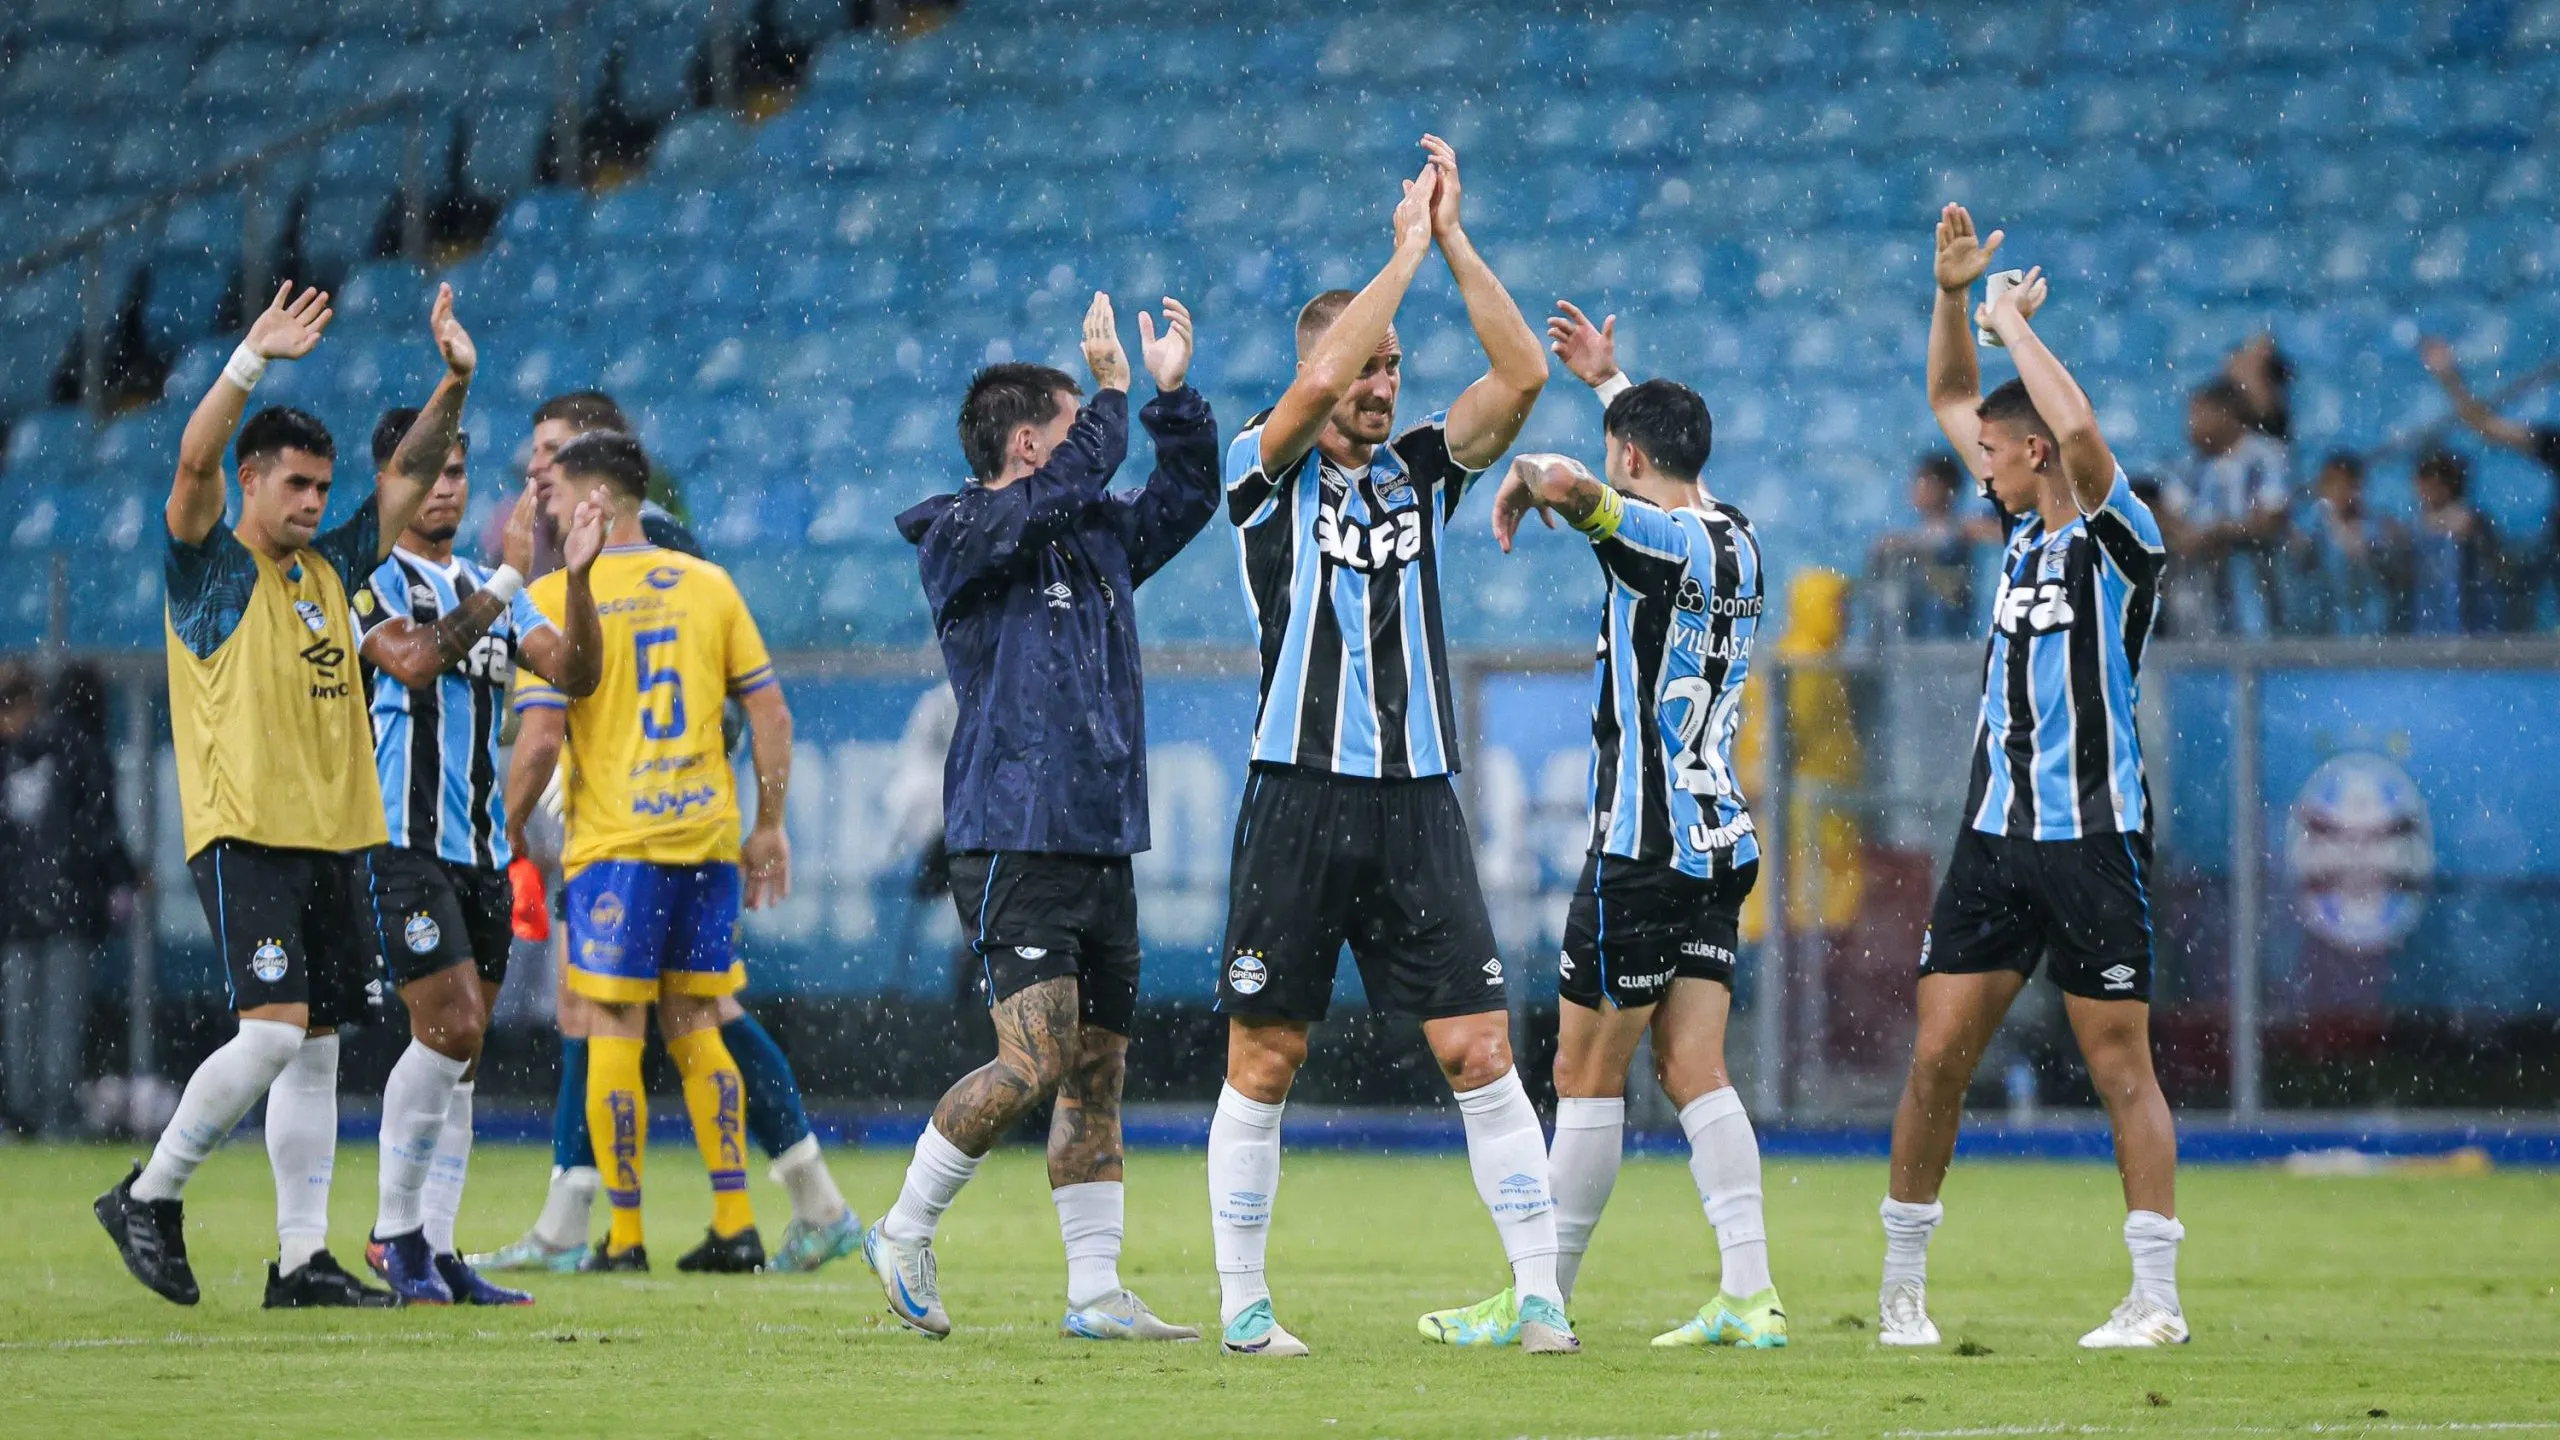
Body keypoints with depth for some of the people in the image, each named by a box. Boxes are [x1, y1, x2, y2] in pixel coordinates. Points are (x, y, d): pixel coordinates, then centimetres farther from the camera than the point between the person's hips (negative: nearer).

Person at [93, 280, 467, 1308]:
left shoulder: (327, 568, 15)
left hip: (332, 838, 7)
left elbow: (409, 474, 19)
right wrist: (255, 361, -29)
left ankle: (302, 1258, 7)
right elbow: (194, 462, -19)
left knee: (317, 1047, 5)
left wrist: (453, 385, 5)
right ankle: (149, 1197, -3)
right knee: (275, 1031, -18)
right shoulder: (207, 567, -2)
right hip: (244, 835, -7)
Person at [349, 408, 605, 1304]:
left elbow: (575, 674, 7)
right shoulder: (369, 580, -3)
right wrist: (511, 577, -23)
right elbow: (415, 659, -22)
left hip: (481, 852, 7)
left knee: (458, 1056, 5)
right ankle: (394, 1233, -4)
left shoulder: (488, 590, 18)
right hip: (402, 842, -7)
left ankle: (434, 1253, 6)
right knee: (450, 1030, -16)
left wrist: (577, 578, -9)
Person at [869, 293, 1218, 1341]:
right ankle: (905, 1233, 0)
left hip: (1102, 844, 8)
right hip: (1014, 842, -8)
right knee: (1036, 1060, -16)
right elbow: (1052, 499, -23)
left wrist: (1174, 394, 8)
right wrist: (1114, 394, -14)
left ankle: (1095, 1293, 10)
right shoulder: (961, 537, -6)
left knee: (1099, 1068, 7)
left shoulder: (1098, 537, 17)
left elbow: (1184, 498, 21)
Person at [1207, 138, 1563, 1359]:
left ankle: (1539, 1293, -5)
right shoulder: (1265, 470, 2)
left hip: (1417, 801, 3)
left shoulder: (1422, 470, 12)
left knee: (1479, 1050, -5)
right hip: (1299, 796, -3)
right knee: (1264, 1062, 2)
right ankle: (1242, 1302, 11)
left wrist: (1454, 240, -4)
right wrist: (1405, 251, -11)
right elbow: (1317, 385, -17)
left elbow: (1522, 376, -1)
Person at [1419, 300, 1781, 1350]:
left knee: (1587, 1075, -1)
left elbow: (1574, 484, -33)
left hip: (1644, 848, -8)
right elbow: (1674, 454, 34)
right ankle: (1750, 1294, -5)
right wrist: (1609, 380, 42)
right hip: (1719, 842, 8)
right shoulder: (1732, 540, 11)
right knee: (1694, 1071, 5)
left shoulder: (1658, 543, -14)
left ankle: (1543, 1301, 5)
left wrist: (1527, 475, -11)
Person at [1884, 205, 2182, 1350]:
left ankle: (2156, 1298, -1)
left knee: (2122, 1070, -5)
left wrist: (2013, 320, -15)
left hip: (2094, 838, -7)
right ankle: (1902, 1285, 11)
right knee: (1938, 1054, 3)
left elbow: (2080, 427, -27)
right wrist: (1951, 295, 12)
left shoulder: (2117, 536, -7)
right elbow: (1950, 401, 25)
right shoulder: (2026, 530, 13)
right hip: (1996, 835, 7)